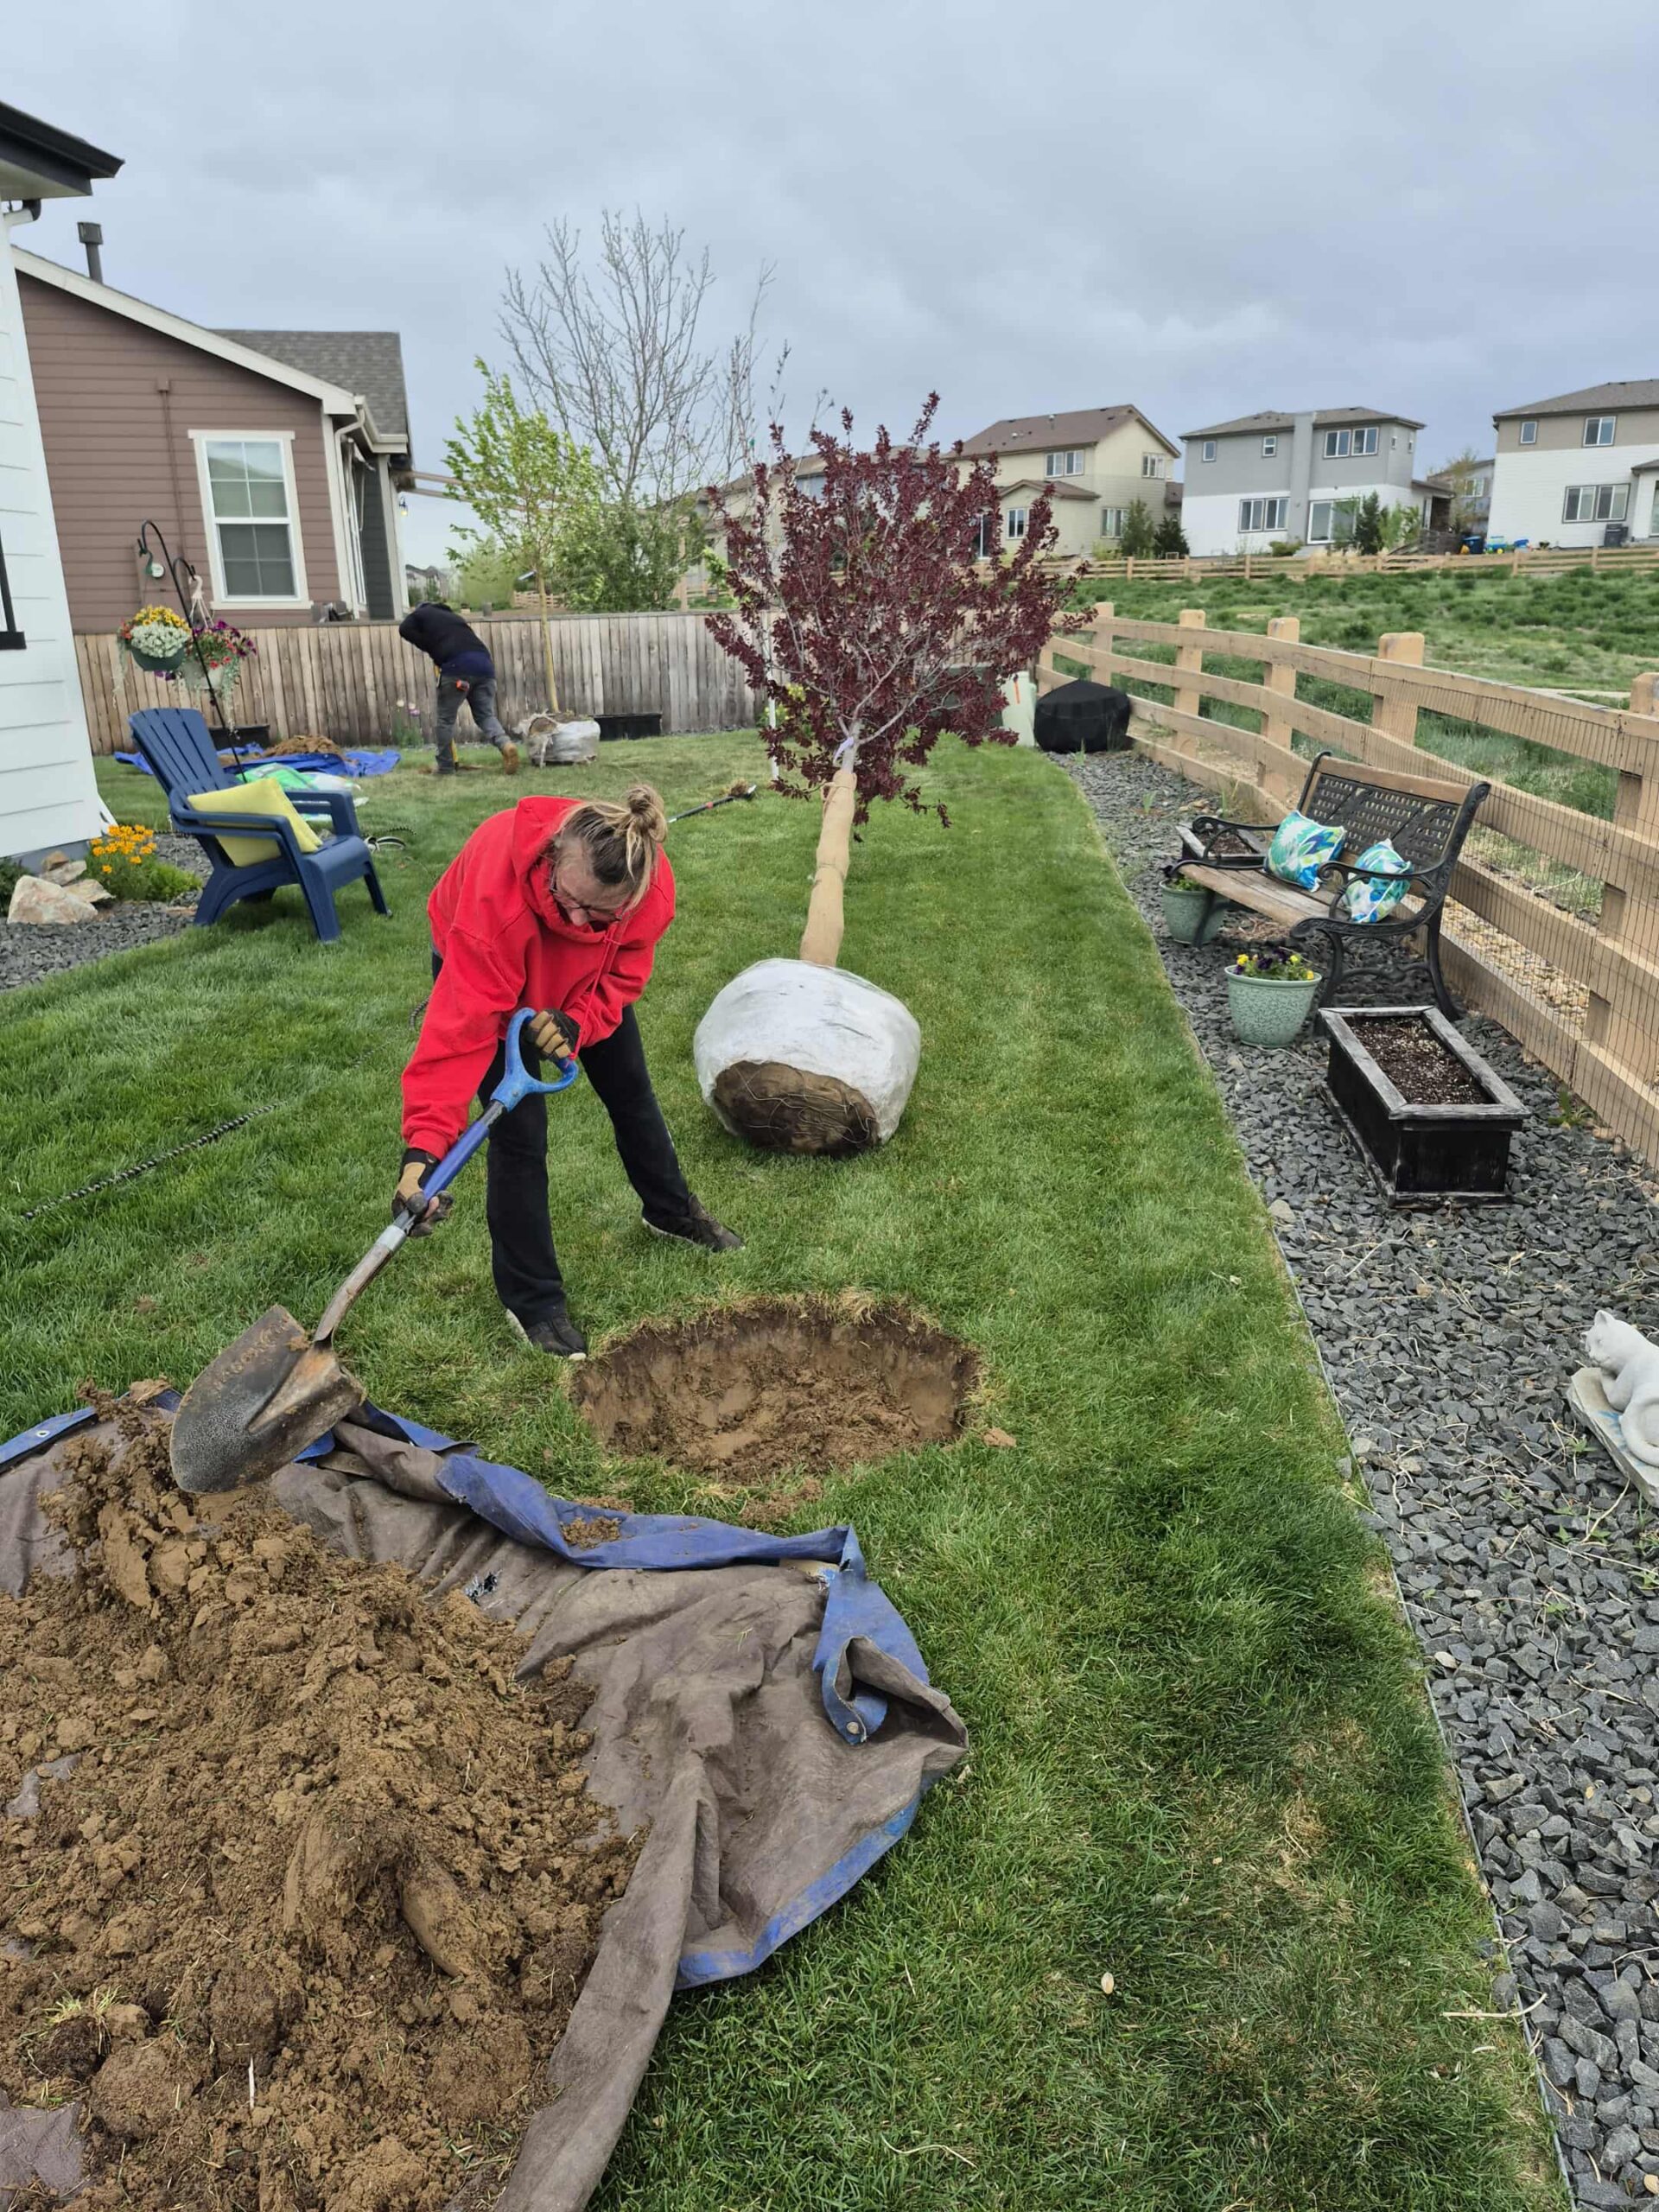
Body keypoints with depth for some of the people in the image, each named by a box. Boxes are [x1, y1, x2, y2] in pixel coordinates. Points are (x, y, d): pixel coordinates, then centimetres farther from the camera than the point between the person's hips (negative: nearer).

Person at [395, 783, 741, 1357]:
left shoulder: (651, 886, -35)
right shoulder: (497, 889, -46)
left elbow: (621, 977, -18)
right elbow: (462, 1022, -47)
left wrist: (578, 1022, -39)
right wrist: (424, 1145, -52)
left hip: (586, 977, 4)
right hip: (481, 967, -4)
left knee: (631, 1091, 17)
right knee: (520, 1131, -11)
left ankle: (671, 1209, 46)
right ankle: (533, 1302, 6)